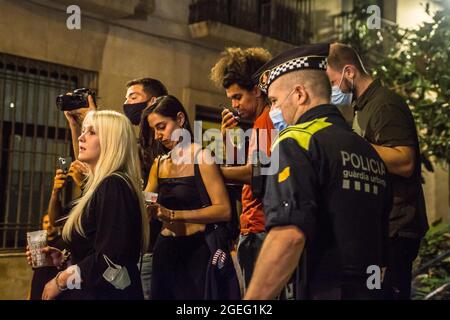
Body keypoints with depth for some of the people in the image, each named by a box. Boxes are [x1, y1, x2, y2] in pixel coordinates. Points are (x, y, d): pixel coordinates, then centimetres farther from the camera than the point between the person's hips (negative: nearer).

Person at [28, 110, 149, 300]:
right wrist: (61, 258, 7)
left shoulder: (114, 187, -18)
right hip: (92, 291, 9)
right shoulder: (102, 186, 12)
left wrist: (61, 281, -16)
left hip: (106, 293, -9)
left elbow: (111, 259, -26)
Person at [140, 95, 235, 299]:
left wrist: (173, 214, -23)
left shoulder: (201, 157, -9)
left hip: (195, 248, -6)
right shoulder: (158, 162, 11)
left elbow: (224, 210, -18)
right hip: (165, 249, 6)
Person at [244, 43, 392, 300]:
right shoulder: (370, 153, 13)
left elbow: (289, 235, -26)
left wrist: (249, 303, -22)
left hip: (322, 291, -8)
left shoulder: (297, 140, -11)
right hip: (368, 291, 8)